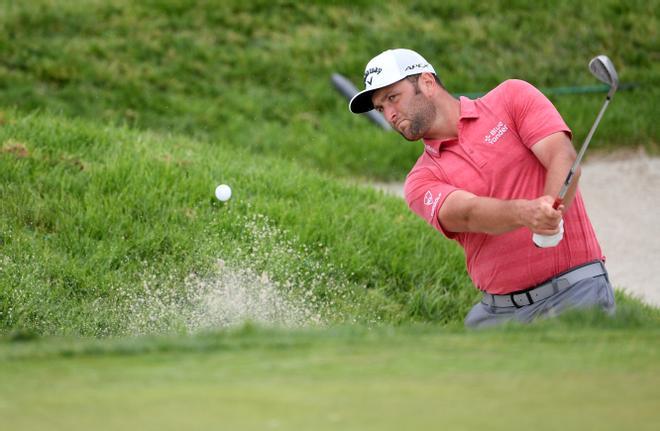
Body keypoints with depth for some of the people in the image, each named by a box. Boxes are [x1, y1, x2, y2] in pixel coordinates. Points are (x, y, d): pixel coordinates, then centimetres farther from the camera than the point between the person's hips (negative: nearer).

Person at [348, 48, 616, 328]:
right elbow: (469, 214, -13)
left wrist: (551, 207, -30)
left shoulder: (512, 97, 5)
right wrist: (525, 212, -35)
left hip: (574, 289, -3)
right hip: (499, 309, 4)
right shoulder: (421, 181, 7)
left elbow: (564, 157, -8)